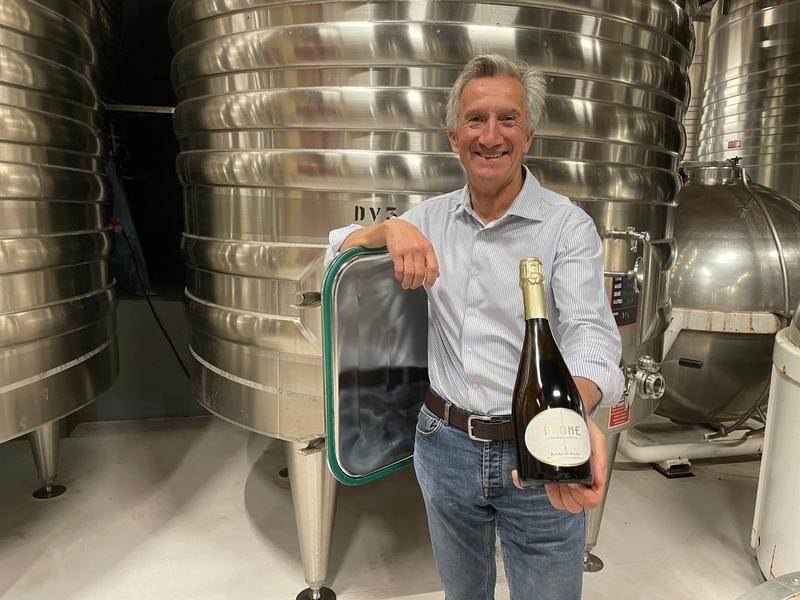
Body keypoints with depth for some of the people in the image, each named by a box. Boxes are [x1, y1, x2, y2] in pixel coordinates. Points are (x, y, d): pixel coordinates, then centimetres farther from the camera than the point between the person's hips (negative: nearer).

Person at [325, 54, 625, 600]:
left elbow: (590, 330, -23)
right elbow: (339, 249, 5)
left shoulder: (569, 225, -11)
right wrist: (391, 228, -18)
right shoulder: (432, 217, 2)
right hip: (445, 443, 4)